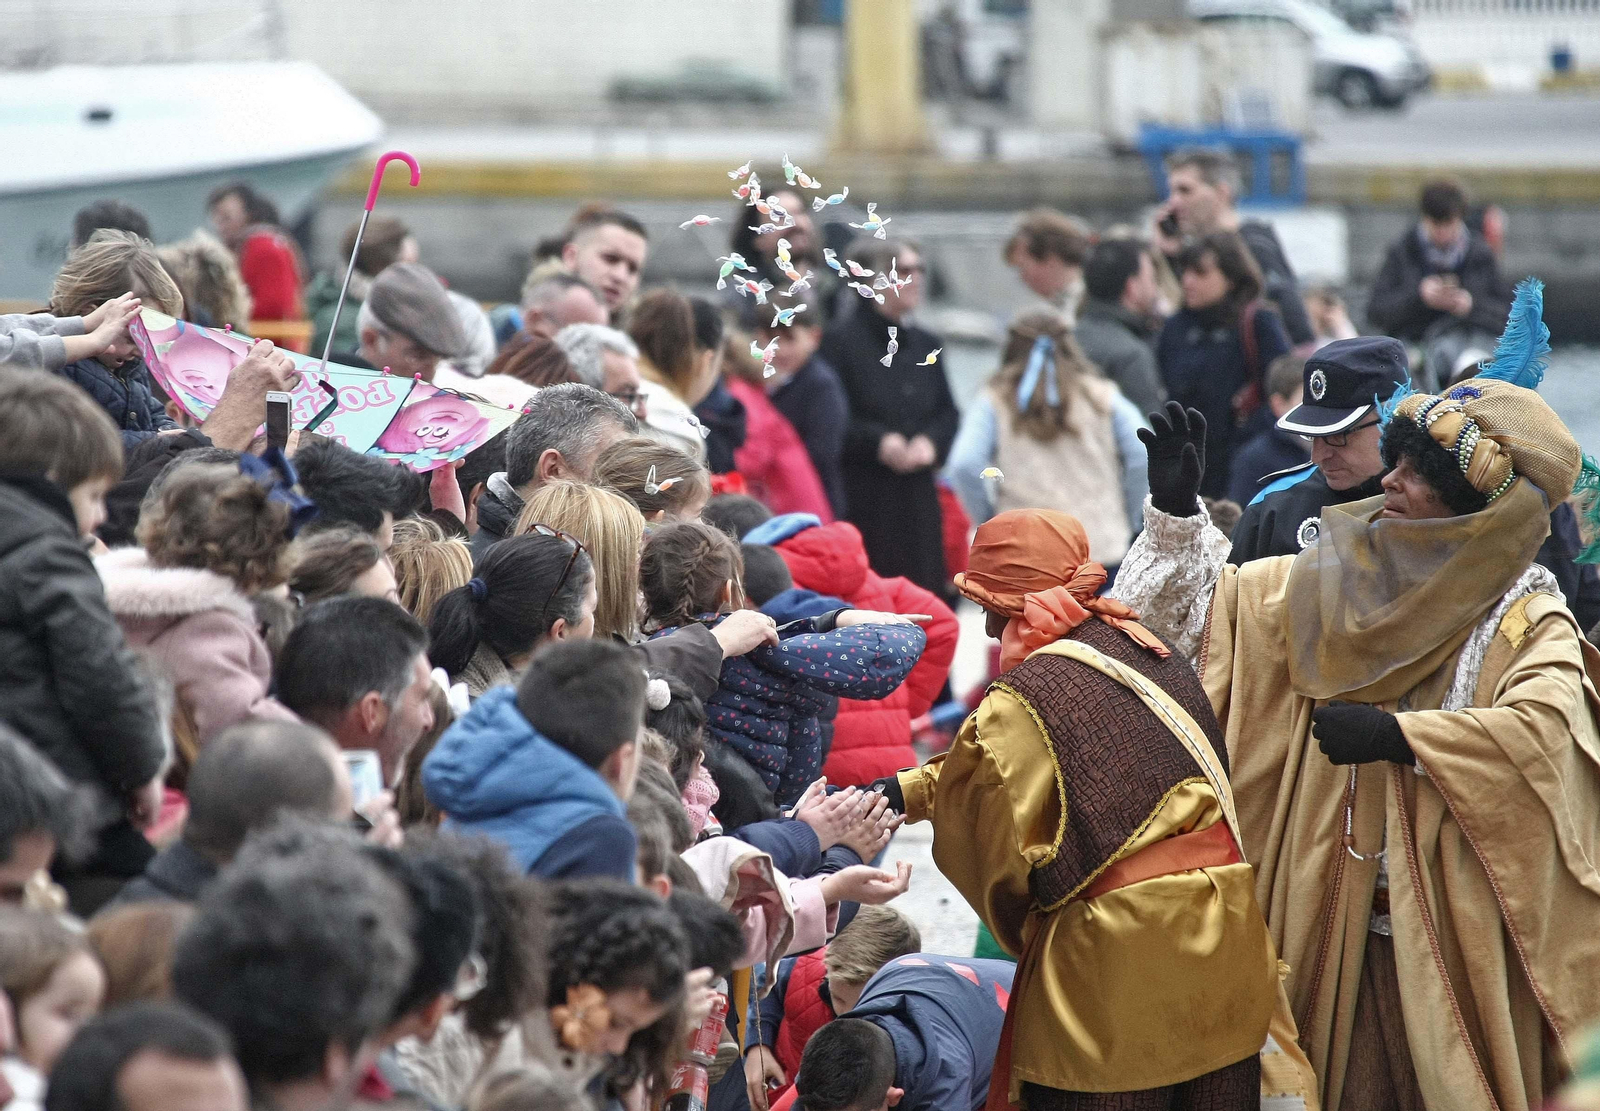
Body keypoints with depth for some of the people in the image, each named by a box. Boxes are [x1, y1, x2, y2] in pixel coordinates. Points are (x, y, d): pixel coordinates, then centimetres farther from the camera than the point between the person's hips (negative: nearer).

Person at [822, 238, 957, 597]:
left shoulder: (924, 344, 17)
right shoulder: (840, 341, -5)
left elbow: (948, 412, 18)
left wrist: (930, 440, -2)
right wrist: (878, 441, -18)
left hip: (918, 498, 6)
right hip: (863, 502, -6)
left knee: (925, 594, 2)